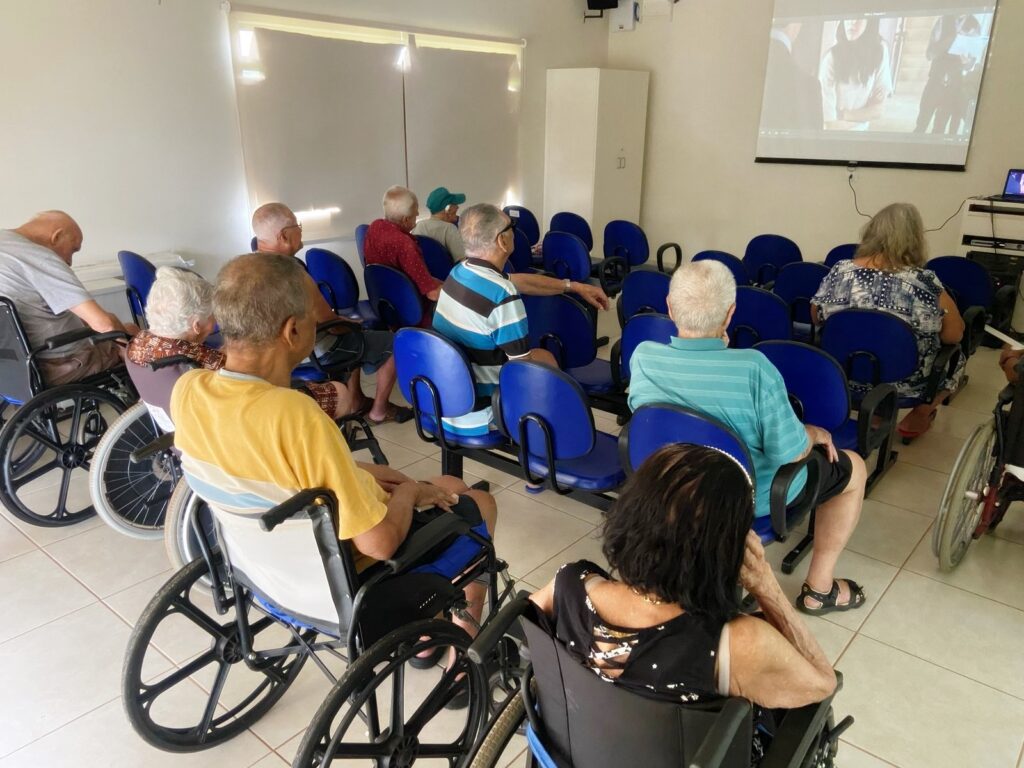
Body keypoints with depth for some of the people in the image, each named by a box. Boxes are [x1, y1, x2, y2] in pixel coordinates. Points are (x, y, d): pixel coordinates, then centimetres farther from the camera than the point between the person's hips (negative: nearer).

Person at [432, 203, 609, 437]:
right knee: (546, 359, 16)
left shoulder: (459, 272, -1)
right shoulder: (502, 296, -28)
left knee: (541, 356, 23)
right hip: (475, 417, -7)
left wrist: (575, 287, 21)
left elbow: (520, 280, 15)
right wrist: (543, 359, 4)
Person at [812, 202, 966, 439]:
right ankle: (918, 417, 37)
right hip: (905, 384, -2)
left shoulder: (840, 272, -13)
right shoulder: (924, 282, -21)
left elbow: (816, 319, 2)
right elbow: (954, 335, -10)